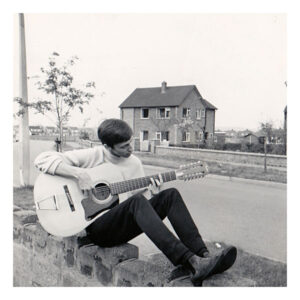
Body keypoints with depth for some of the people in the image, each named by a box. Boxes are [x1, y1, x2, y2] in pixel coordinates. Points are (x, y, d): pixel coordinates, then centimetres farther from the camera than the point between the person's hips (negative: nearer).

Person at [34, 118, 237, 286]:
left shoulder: (134, 163, 8)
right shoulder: (91, 156, -7)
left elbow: (140, 195, 12)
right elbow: (42, 160, -14)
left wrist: (152, 193, -12)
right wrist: (79, 174, -26)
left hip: (123, 226, 6)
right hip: (97, 227, -5)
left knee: (171, 195, -15)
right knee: (136, 202, -35)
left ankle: (202, 256, -27)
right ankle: (189, 262, -43)